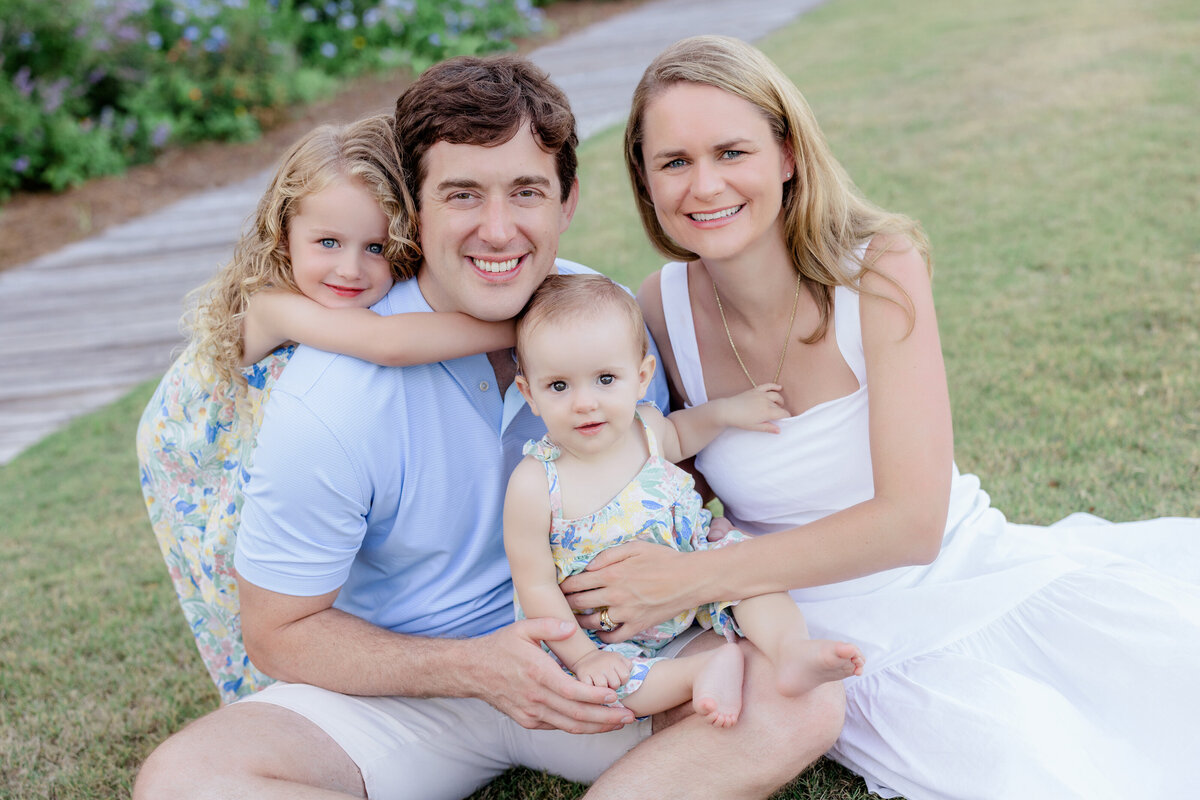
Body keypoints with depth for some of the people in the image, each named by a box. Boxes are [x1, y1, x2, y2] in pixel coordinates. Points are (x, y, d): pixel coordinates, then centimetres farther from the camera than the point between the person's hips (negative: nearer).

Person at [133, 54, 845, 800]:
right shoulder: (328, 401, -22)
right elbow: (281, 632, -11)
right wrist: (476, 668, -24)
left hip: (591, 657, 3)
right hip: (409, 688, -2)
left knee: (803, 697, -24)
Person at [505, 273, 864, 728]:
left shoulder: (644, 427, -7)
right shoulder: (535, 485, -25)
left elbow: (675, 436, 22)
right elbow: (536, 586, -19)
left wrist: (727, 410, 8)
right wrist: (582, 656, -23)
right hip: (601, 634, -5)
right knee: (594, 685, -30)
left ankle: (793, 648, -28)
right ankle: (708, 668, -24)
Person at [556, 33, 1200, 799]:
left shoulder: (880, 269, -14)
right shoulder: (662, 311, -8)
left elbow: (912, 519, -20)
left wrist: (693, 578, -24)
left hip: (990, 571, 1)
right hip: (870, 653, -1)